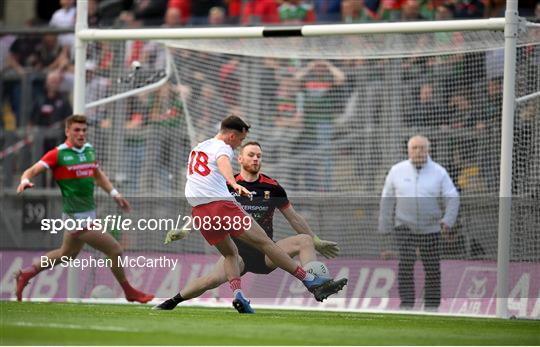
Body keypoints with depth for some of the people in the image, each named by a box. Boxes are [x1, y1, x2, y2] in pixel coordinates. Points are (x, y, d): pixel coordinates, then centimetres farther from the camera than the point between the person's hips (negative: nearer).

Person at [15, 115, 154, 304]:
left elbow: (97, 174, 24)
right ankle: (129, 292, 16)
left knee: (67, 254, 25)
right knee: (115, 250, -4)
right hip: (78, 217, -8)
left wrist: (114, 193, 13)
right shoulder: (58, 154, -14)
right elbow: (32, 171, -17)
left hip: (89, 213, 8)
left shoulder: (89, 150, 8)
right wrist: (25, 180, -39)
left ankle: (27, 274, 38)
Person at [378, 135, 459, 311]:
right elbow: (387, 199, 8)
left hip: (430, 229, 0)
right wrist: (384, 229, 8)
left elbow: (452, 198, -5)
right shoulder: (397, 171, 2)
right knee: (406, 262, -15)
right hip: (404, 227, 0)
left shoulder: (439, 173, -1)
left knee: (432, 267, 1)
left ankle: (431, 305, 14)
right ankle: (406, 302, -10)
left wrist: (448, 220, -22)